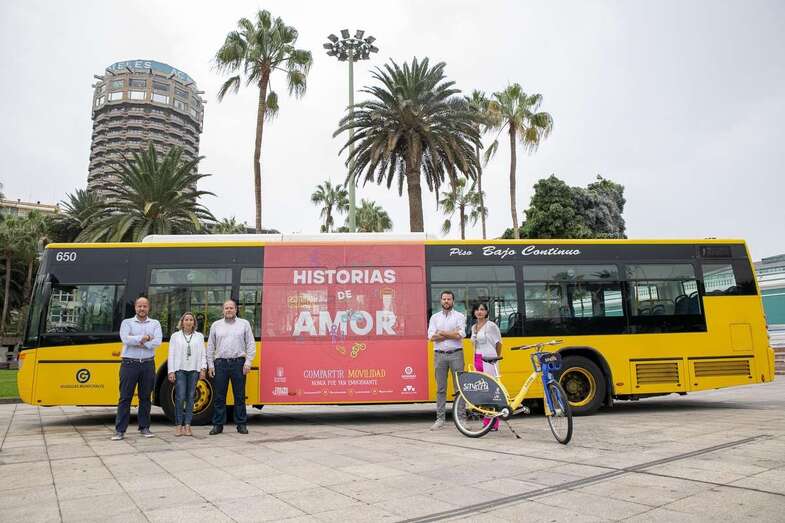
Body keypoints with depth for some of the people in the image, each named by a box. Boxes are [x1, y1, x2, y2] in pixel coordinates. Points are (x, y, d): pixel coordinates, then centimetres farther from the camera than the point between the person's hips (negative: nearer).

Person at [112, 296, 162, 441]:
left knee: (145, 397, 8)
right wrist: (144, 338, -10)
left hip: (148, 364, 2)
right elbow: (126, 339, -13)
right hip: (129, 364, -1)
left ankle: (144, 427, 17)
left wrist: (140, 343, -14)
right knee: (125, 397, 0)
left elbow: (157, 341, -8)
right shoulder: (127, 322, 6)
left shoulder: (155, 323, 9)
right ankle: (120, 430, 5)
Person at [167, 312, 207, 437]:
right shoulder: (175, 336, 8)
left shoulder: (199, 336, 11)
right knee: (180, 397, -7)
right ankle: (179, 425, 3)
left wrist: (203, 369, -3)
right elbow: (171, 355, 4)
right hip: (180, 370, -1)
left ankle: (187, 426, 7)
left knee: (190, 398, 3)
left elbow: (203, 354, 7)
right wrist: (171, 371, -2)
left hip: (194, 370, 1)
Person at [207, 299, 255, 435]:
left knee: (240, 396, 4)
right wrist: (210, 365, 4)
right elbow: (210, 347, 11)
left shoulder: (244, 324, 6)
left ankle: (241, 424, 11)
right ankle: (218, 425, 14)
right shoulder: (216, 325, 11)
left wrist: (248, 362, -5)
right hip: (220, 363, 1)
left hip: (238, 363, -1)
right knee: (219, 396, 5)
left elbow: (251, 344, 3)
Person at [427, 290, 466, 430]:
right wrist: (452, 334, -8)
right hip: (439, 355, 2)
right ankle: (440, 419, 11)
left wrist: (442, 332, -5)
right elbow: (431, 337, -4)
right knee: (441, 388, 6)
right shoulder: (435, 317, 10)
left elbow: (460, 335, -11)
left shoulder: (459, 316, 4)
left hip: (456, 354, -2)